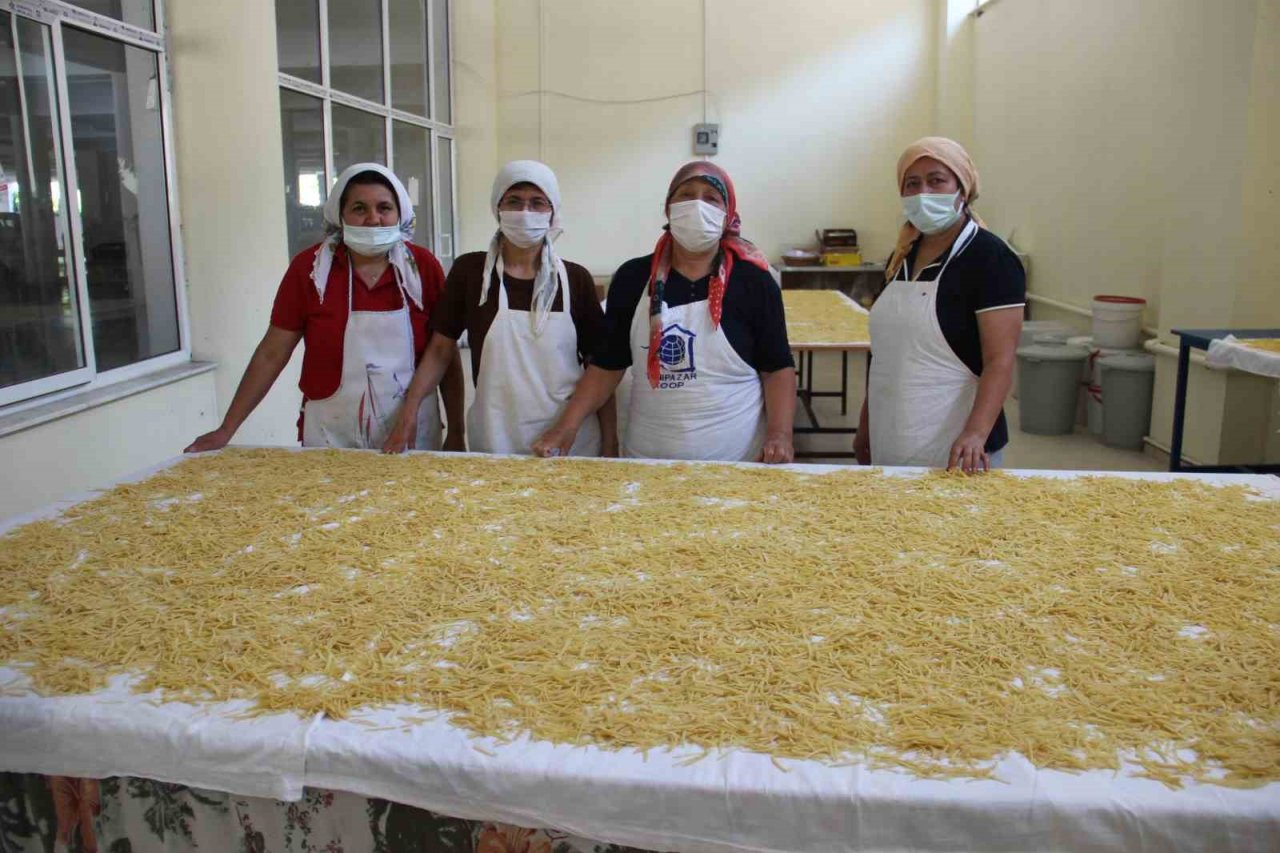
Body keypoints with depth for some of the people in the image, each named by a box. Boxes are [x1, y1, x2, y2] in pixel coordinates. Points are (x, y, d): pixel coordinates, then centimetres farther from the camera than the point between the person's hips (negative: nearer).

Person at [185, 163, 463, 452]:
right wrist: (226, 430, -2)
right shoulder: (309, 267, -6)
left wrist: (456, 434, 0)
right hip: (331, 441, 0)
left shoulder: (423, 266, -4)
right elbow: (271, 353, -1)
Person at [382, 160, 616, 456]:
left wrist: (610, 444, -2)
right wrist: (409, 409, -9)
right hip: (494, 442, 0)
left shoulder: (575, 279, -2)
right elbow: (440, 349, 4)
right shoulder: (469, 270, -2)